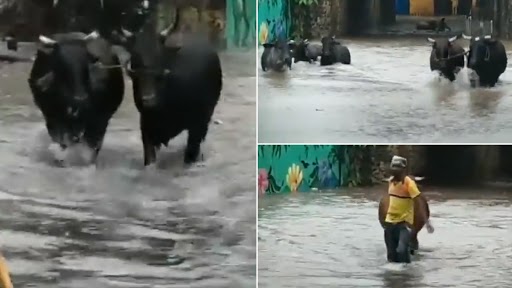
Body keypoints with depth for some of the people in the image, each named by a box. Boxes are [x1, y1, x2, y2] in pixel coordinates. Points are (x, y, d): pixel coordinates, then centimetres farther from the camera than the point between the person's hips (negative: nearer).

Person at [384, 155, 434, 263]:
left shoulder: (409, 183, -16)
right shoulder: (391, 181, 4)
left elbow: (419, 203, -19)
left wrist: (427, 222, -26)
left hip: (404, 222, -6)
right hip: (390, 222, 6)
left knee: (401, 250, -23)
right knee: (392, 254, 8)